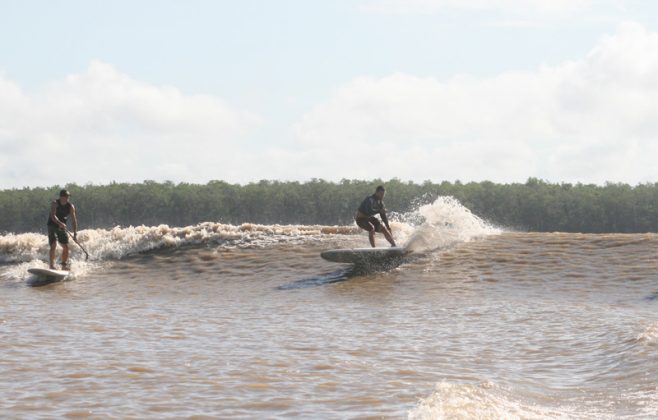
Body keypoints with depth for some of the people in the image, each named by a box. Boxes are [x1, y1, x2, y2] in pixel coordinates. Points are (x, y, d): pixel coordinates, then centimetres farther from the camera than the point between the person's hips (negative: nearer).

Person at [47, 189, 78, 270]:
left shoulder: (71, 206, -5)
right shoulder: (55, 203, -16)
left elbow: (74, 220, -11)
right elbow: (53, 215, -29)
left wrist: (75, 233, -21)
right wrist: (60, 223, -46)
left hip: (62, 227, 5)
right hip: (52, 226, -5)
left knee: (66, 246, 2)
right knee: (54, 245, -19)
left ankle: (64, 265, 18)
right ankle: (52, 264, -23)